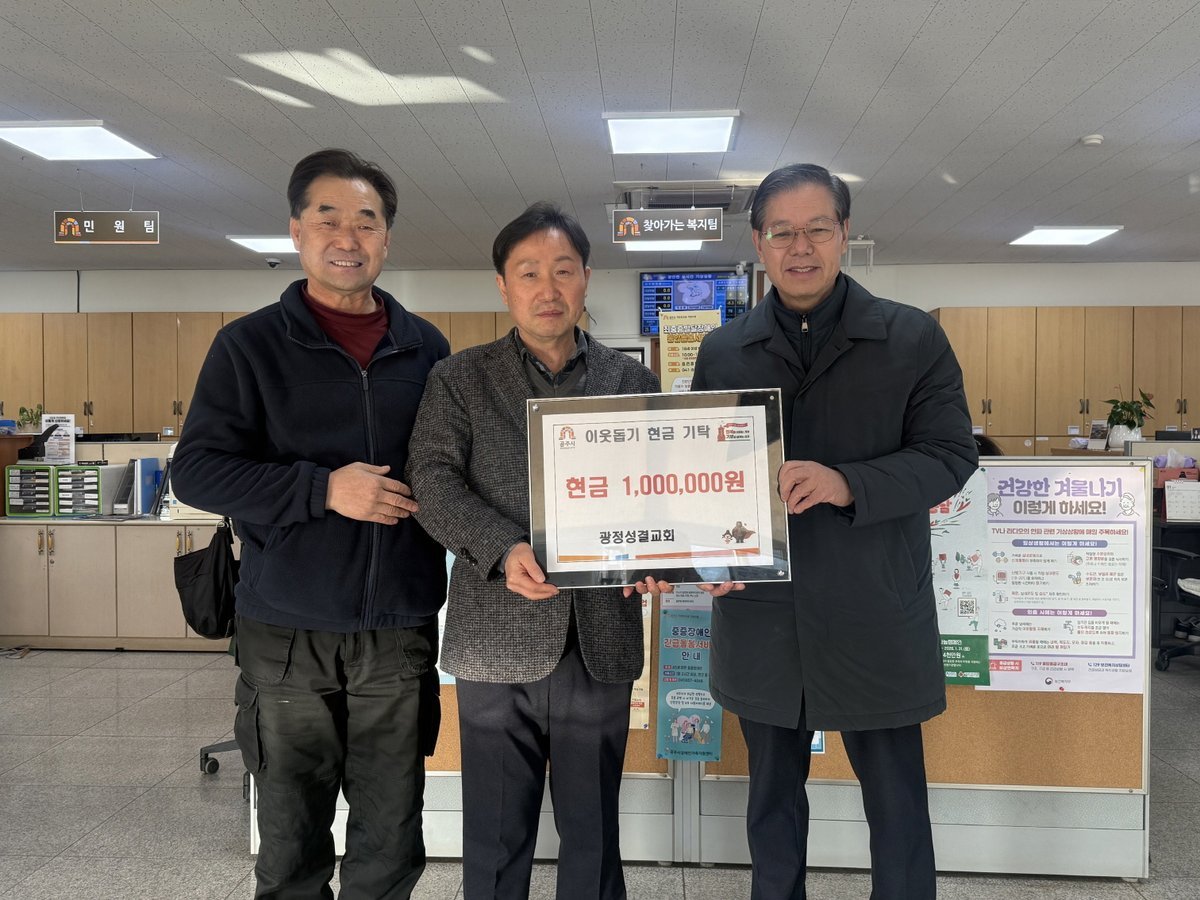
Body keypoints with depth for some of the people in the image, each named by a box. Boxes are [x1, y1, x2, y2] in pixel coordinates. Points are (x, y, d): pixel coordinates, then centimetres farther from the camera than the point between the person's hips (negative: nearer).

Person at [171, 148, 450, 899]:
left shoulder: (426, 348, 8)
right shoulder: (251, 344, 1)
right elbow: (195, 470, -6)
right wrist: (322, 488, -16)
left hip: (400, 632, 2)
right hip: (287, 634, -1)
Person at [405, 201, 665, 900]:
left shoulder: (634, 382, 9)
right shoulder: (460, 379, 5)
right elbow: (435, 478, -5)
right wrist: (504, 549, -21)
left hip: (602, 639, 2)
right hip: (498, 639, -1)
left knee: (594, 834, 15)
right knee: (495, 839, 11)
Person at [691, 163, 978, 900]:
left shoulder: (913, 338, -1)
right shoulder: (723, 352, 5)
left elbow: (951, 454, -6)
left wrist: (848, 483, -22)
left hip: (876, 617, -2)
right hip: (761, 614, 2)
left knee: (896, 804, 12)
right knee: (773, 799, 18)